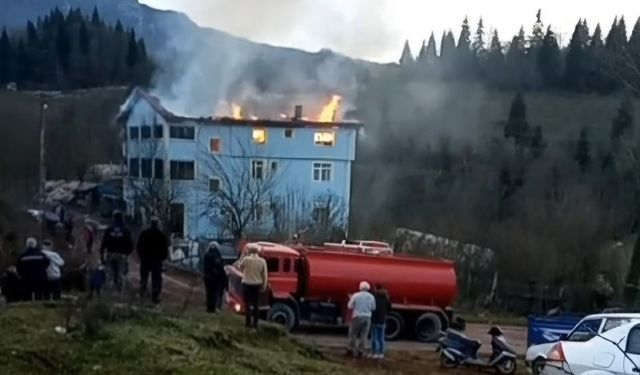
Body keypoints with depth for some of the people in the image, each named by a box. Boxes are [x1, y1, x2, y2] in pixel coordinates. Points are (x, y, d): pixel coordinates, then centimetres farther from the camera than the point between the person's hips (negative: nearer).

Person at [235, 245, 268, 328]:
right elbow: (265, 275, -4)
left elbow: (240, 267, 8)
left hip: (247, 284, -1)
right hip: (257, 285, 1)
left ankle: (248, 322, 5)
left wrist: (240, 261, 22)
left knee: (247, 304, 6)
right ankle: (255, 323, 6)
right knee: (256, 305, 7)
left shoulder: (246, 259, -10)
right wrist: (264, 286, 5)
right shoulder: (262, 261, -6)